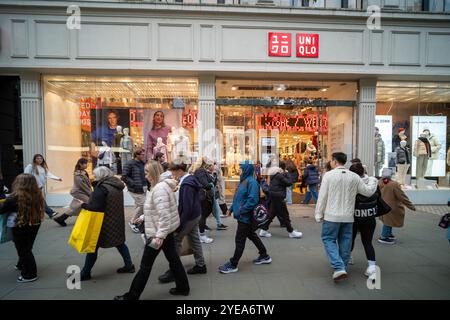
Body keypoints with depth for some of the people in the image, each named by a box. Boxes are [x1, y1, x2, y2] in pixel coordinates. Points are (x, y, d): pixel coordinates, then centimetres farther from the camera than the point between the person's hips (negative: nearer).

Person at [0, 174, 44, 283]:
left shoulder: (14, 197, -22)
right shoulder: (38, 195, -9)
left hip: (20, 227, -5)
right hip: (34, 224, 5)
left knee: (23, 250, 10)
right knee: (27, 248, 25)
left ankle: (30, 274, 17)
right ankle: (22, 265, 47)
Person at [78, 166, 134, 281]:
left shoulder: (102, 187, -20)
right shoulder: (116, 185, 6)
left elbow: (97, 207, -23)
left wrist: (83, 205, -9)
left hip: (104, 223, -8)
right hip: (116, 221, 8)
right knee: (119, 242, 17)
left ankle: (85, 273, 20)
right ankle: (129, 265, 22)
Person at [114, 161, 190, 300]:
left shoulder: (159, 189, -22)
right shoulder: (161, 185, 10)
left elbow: (164, 214, -28)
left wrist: (159, 235, -28)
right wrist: (142, 217, 21)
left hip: (158, 232, -10)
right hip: (168, 230, 10)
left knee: (145, 265, 5)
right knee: (173, 259, 17)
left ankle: (132, 295, 21)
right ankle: (183, 287, 29)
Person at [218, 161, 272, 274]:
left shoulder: (251, 182, -19)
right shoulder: (244, 181, 10)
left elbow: (253, 200, -26)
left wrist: (241, 211, -22)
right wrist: (232, 208, 13)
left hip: (245, 217, -10)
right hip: (243, 216, 10)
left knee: (240, 240, 1)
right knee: (252, 235, 20)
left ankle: (233, 264, 14)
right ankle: (264, 256, 36)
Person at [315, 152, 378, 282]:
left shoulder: (328, 175, -10)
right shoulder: (354, 176, 1)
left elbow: (322, 196, -10)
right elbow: (368, 191, 9)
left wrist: (319, 214, -2)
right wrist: (372, 180, 28)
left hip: (332, 216, -4)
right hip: (348, 217, 4)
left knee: (329, 239, 6)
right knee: (345, 241, 14)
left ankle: (339, 268, -6)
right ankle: (343, 268, 26)